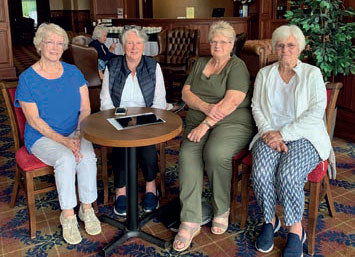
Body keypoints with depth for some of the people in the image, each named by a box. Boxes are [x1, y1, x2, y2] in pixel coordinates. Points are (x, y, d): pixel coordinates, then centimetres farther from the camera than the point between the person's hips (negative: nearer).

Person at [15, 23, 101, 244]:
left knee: (88, 157, -28)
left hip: (75, 133, 3)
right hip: (43, 136, -2)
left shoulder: (73, 73, 5)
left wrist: (78, 136, -16)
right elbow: (34, 120, -9)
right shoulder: (27, 78, -5)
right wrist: (63, 141, -21)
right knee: (66, 159, -32)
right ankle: (68, 215, -15)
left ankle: (87, 208, -9)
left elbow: (85, 109, 2)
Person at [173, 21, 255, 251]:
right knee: (188, 155, -27)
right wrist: (206, 108, -12)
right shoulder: (200, 64, 19)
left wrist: (206, 124, -21)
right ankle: (190, 222, -23)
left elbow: (232, 101, -14)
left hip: (232, 122, -4)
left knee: (215, 153, -35)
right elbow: (186, 93, 8)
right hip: (199, 122, 5)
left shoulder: (237, 66, 1)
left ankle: (222, 211, -10)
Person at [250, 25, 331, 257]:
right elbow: (257, 107, 8)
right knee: (261, 174, -27)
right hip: (271, 134, 3)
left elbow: (315, 112, -7)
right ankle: (270, 220, 0)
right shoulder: (264, 74, 15)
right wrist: (269, 133, -10)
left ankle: (296, 230, -7)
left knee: (288, 175, -31)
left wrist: (283, 134, -16)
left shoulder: (312, 74, 5)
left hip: (304, 136, -2)